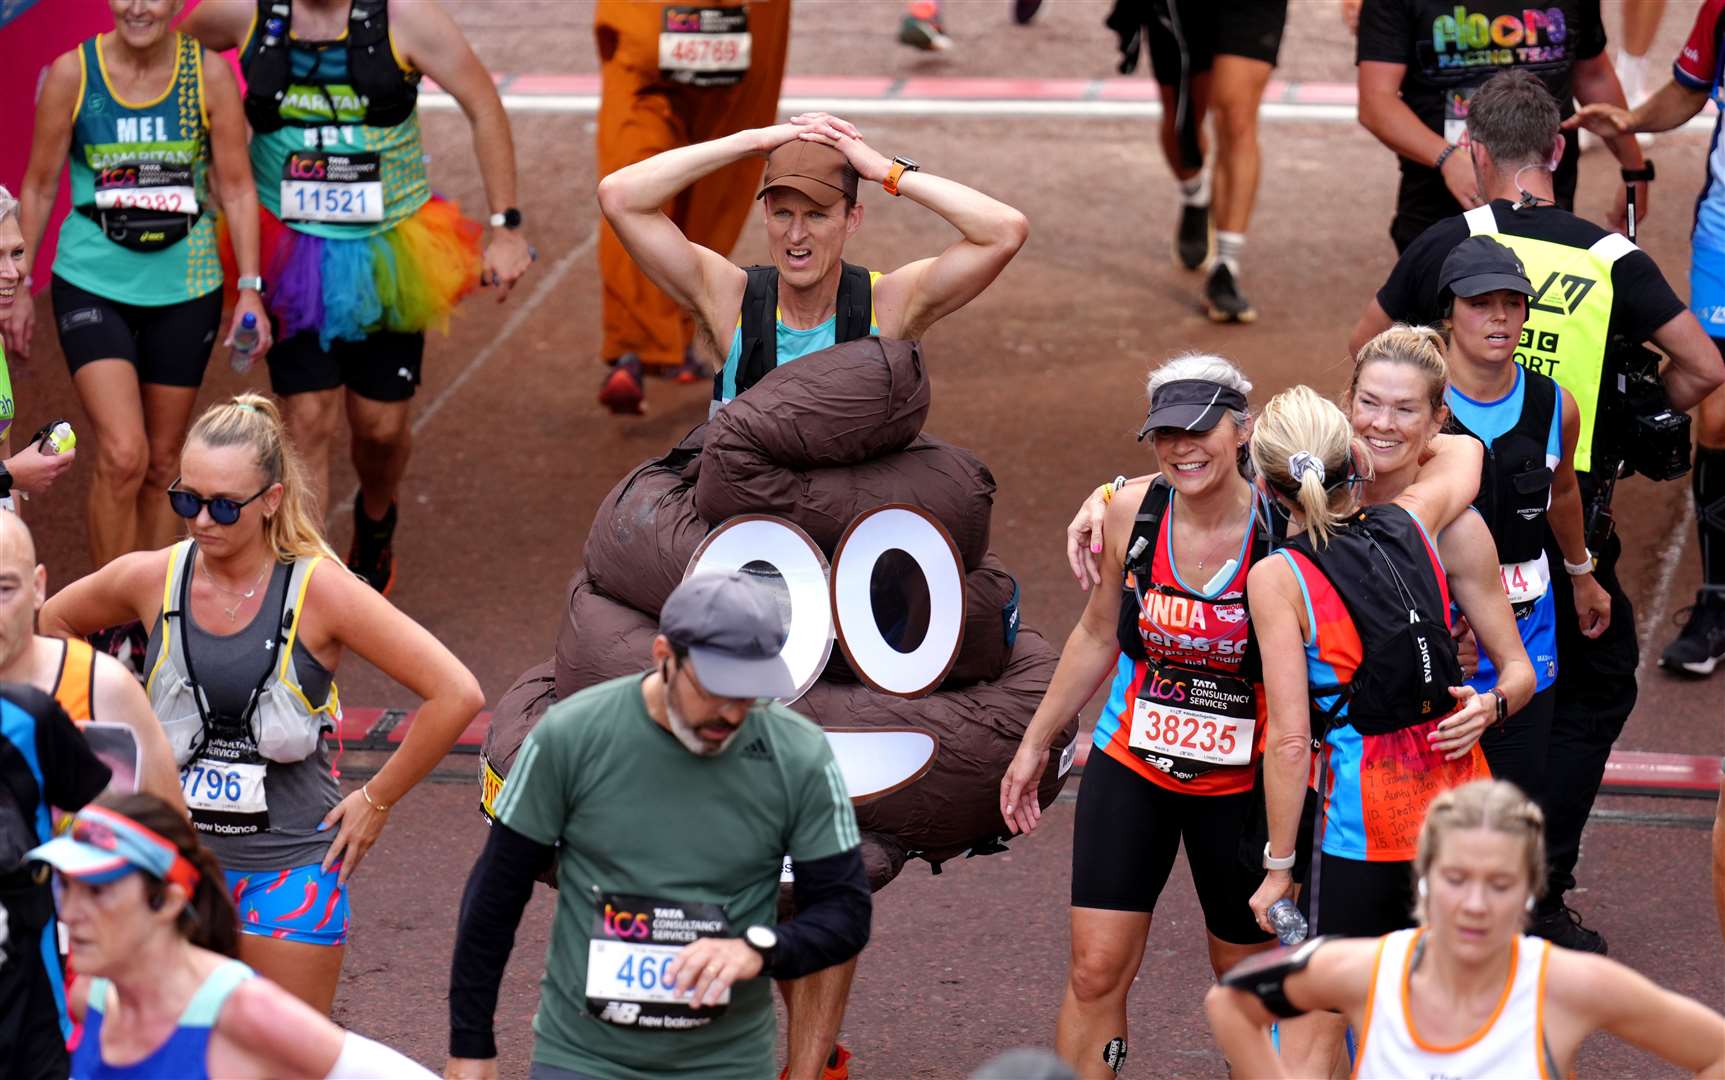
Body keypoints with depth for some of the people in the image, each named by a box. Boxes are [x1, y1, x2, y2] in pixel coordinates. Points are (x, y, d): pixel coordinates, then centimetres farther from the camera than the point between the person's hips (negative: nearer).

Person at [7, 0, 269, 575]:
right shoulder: (71, 73, -6)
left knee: (162, 464, 11)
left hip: (184, 289, 2)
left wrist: (250, 288, -4)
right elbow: (38, 187, 3)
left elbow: (237, 187, 1)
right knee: (122, 455, -16)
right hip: (92, 284, -2)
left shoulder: (209, 72, -4)